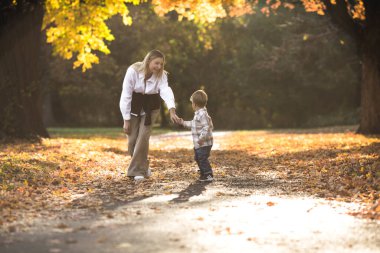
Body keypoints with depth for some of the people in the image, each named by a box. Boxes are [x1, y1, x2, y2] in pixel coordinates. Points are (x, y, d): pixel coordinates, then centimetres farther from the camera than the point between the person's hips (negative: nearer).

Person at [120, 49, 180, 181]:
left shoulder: (161, 75, -19)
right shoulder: (133, 71, -24)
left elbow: (166, 91, -36)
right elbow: (126, 95, -20)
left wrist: (172, 111, -54)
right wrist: (126, 120, -18)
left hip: (150, 107, 0)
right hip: (134, 107, 0)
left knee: (143, 137, -12)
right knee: (132, 139, 0)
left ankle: (138, 171, 1)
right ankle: (143, 166, 24)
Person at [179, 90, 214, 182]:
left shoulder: (202, 114, -20)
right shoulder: (198, 114, 14)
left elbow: (207, 127, -27)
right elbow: (193, 124, 29)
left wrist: (202, 138, -30)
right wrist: (184, 123, 33)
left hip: (204, 143, -11)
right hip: (198, 143, 11)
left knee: (203, 158, -9)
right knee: (198, 158, 19)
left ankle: (208, 175, -3)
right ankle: (203, 173, 30)